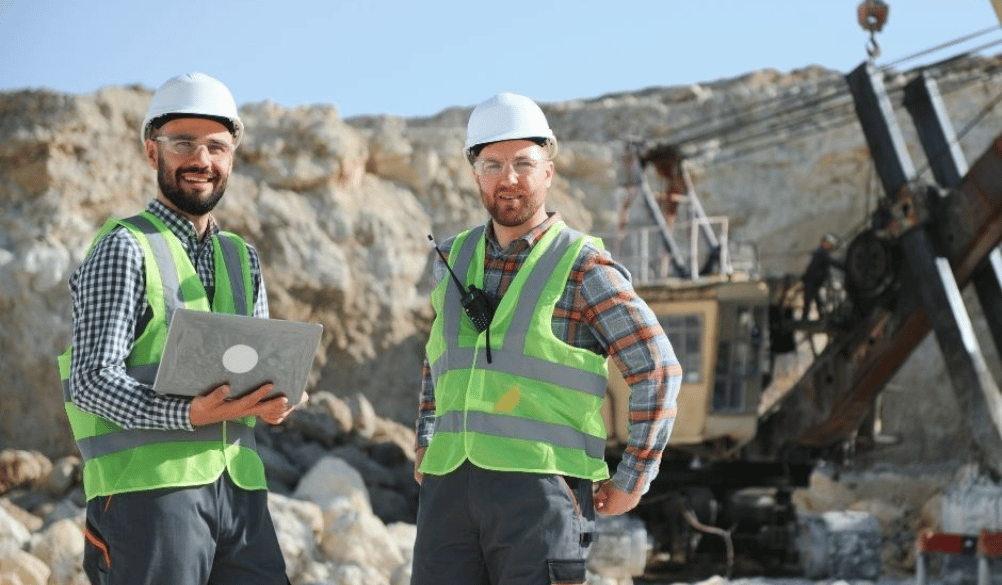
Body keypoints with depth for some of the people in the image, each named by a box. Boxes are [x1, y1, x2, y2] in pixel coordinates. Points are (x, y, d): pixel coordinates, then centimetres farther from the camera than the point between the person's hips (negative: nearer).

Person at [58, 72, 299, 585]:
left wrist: (274, 401, -4)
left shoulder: (242, 258, 21)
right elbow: (92, 378, -10)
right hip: (151, 486, -6)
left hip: (238, 486, 6)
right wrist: (187, 415, -25)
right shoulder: (125, 249, -1)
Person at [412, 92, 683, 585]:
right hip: (451, 489, 5)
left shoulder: (583, 267, -2)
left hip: (541, 489, -5)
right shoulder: (455, 258, 15)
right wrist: (424, 445, 21)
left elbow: (658, 370, -3)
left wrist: (633, 481, -4)